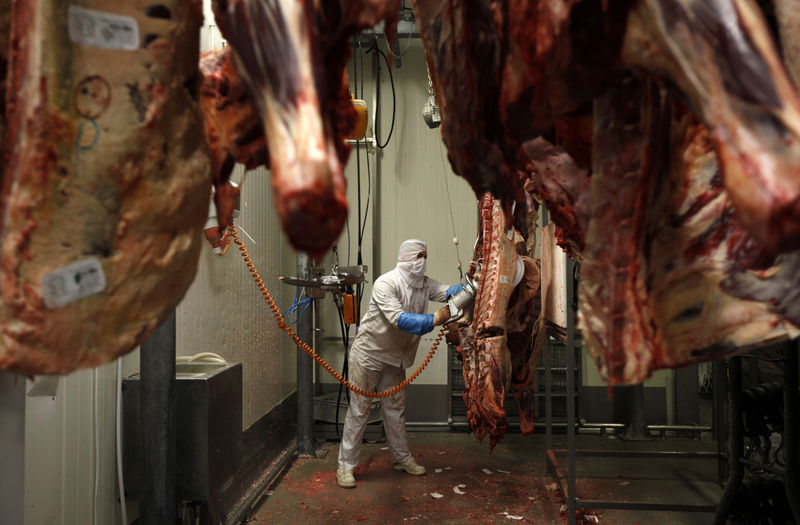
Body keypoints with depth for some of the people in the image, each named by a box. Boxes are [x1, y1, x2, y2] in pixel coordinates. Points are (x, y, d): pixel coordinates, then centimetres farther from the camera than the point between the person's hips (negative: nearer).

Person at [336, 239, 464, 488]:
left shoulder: (424, 284, 1)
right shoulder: (385, 284, -23)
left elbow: (447, 292, -12)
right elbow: (399, 319, -34)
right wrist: (433, 320, -39)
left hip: (395, 357, 7)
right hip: (369, 353, -7)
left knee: (395, 408, 16)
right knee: (359, 409, -1)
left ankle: (402, 458, 30)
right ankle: (345, 466, 9)